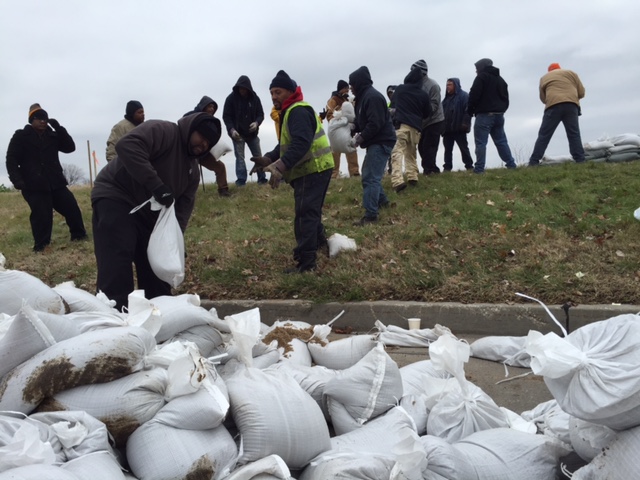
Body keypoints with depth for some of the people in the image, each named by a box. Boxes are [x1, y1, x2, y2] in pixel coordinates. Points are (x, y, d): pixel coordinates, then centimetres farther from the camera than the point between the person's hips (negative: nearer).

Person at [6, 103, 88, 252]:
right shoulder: (20, 136, 1)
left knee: (72, 207, 2)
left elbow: (70, 147, 3)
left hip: (55, 182, 4)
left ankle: (78, 235, 19)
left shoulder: (52, 135, 13)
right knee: (42, 215, -7)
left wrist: (59, 128, -5)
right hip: (34, 185, -4)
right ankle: (41, 245, 7)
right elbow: (11, 160, -3)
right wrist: (17, 179, -17)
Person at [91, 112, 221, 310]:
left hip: (149, 214, 9)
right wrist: (156, 185, -35)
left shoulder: (192, 169, 12)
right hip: (115, 199, -9)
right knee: (116, 272, -17)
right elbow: (126, 146, -31)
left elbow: (184, 205, 6)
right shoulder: (162, 131, -13)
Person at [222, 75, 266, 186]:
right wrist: (231, 129, -20)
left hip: (252, 133, 3)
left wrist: (257, 122, -21)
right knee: (240, 157, -5)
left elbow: (260, 114, 2)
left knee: (258, 156, 5)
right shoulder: (231, 98, -7)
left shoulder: (255, 98, -1)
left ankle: (262, 179, 13)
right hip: (237, 133, -2)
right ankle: (241, 180, -4)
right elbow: (226, 116, -6)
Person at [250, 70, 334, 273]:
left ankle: (306, 262, -7)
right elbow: (286, 144, 20)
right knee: (310, 211, 24)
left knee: (304, 214, -10)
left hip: (312, 170, -11)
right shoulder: (289, 112, 20)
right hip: (310, 170, 11)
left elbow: (301, 143, -31)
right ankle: (319, 242, 43)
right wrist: (268, 159, 3)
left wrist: (280, 167, -38)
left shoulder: (298, 111, -16)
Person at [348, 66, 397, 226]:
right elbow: (361, 121, 19)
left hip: (381, 141, -11)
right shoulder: (364, 96, 15)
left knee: (370, 177, -13)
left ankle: (370, 215, -13)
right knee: (369, 173, 21)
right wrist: (354, 132, 3)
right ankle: (381, 200, 38)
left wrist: (360, 138, -19)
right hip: (375, 141, 11)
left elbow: (375, 124, -26)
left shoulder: (373, 97, -19)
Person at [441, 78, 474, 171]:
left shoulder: (464, 96, -4)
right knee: (447, 149, 6)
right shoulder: (446, 98, 19)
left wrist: (465, 123, -21)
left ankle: (469, 166, 5)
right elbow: (442, 112, 20)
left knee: (464, 148, -1)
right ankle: (447, 167, 10)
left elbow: (468, 111, -13)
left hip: (459, 128, -7)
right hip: (447, 129, 7)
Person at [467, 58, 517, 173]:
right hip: (499, 115, 8)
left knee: (481, 143, -8)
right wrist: (501, 110, 19)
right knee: (501, 142, 12)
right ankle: (511, 165, 8)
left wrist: (470, 110, 0)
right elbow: (506, 98, 21)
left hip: (484, 115, -7)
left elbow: (474, 95, -12)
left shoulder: (481, 77, -3)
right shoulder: (500, 79, 22)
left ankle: (479, 168, -13)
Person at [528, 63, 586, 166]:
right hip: (571, 105, 1)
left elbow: (543, 98, 20)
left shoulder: (544, 78, 23)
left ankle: (533, 162, -5)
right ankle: (580, 161, -3)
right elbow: (581, 92, 17)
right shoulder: (571, 73, 22)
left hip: (553, 106, -1)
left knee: (544, 135, 0)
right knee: (574, 135, 4)